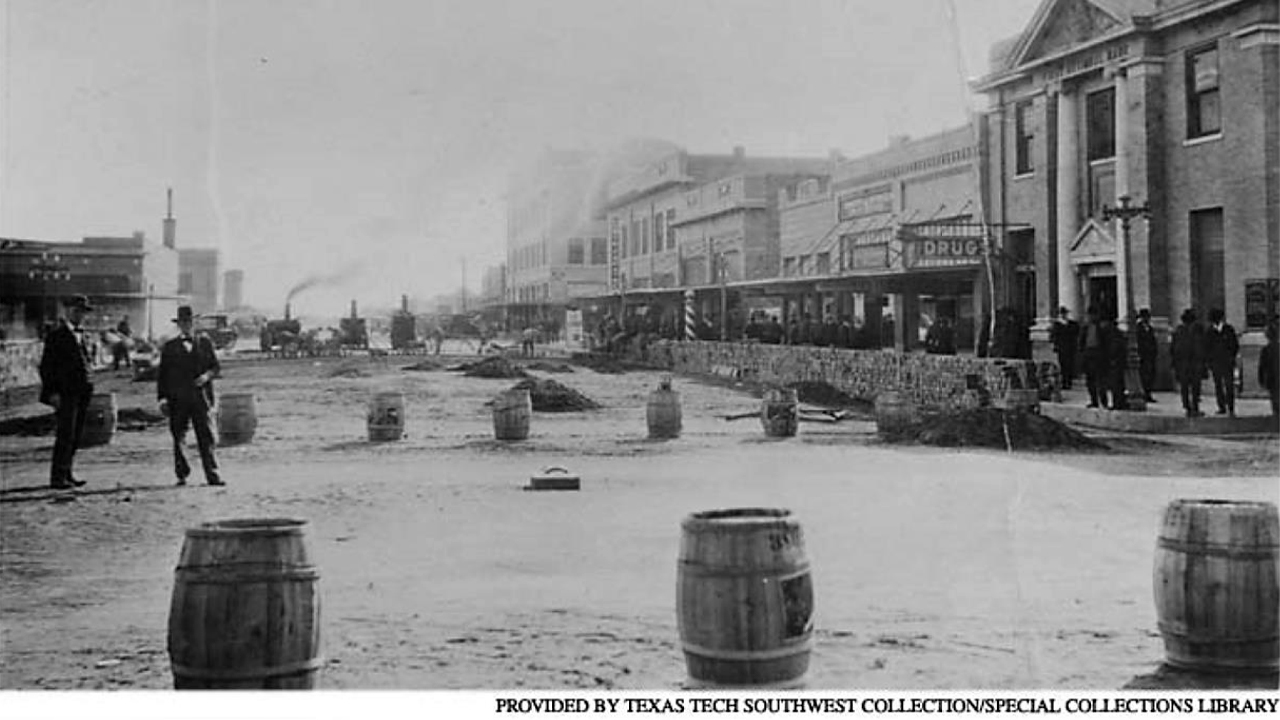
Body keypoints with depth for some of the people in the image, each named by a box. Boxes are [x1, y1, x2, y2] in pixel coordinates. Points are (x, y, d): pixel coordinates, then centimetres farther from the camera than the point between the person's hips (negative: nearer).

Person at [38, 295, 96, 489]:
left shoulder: (82, 336, 18)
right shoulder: (57, 334, -4)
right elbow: (46, 366, -8)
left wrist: (88, 388, 14)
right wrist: (52, 392, -14)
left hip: (82, 393, 7)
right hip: (65, 393, -7)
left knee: (76, 436, 8)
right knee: (66, 435, -9)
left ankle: (67, 473, 15)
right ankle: (58, 477, -4)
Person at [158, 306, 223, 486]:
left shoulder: (204, 342, 12)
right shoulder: (170, 347, 10)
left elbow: (216, 366, 11)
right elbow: (162, 375, 9)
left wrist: (207, 375, -11)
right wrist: (162, 398, -1)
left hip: (200, 397, 0)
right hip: (177, 399, 0)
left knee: (205, 436, -4)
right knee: (178, 438, 3)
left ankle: (212, 475, -5)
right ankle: (182, 475, 12)